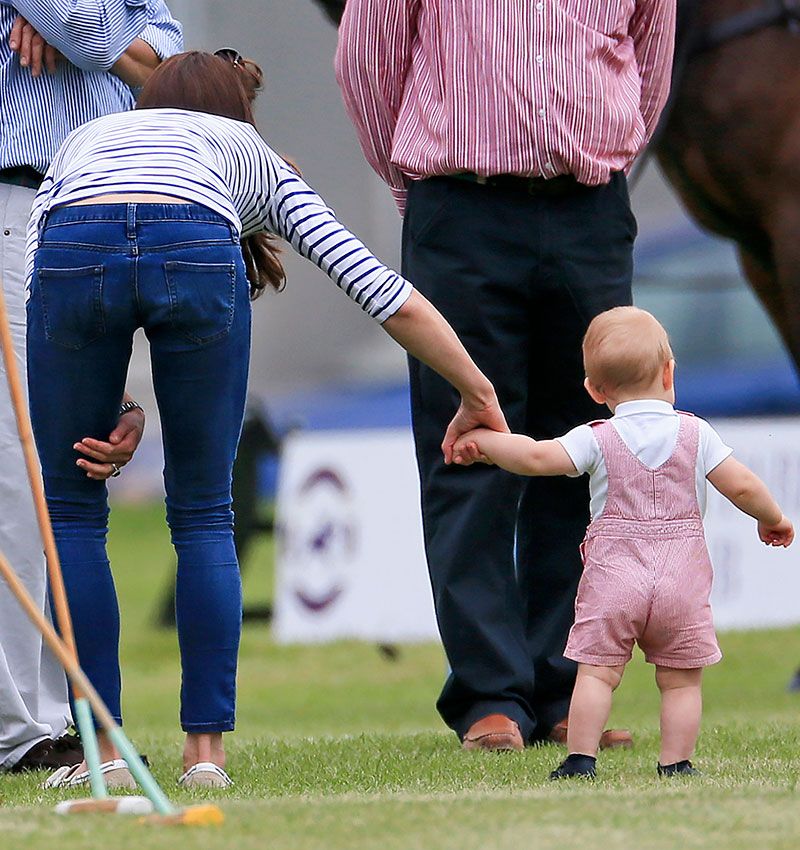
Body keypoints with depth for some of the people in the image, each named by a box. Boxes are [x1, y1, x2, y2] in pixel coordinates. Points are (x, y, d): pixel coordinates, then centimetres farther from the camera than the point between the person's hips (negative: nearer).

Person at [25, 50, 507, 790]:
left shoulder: (87, 139, 42)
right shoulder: (256, 159, 37)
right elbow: (383, 291, 27)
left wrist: (112, 411, 23)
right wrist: (478, 396, 33)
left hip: (76, 247, 0)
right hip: (195, 250, 0)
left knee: (73, 512, 15)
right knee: (204, 513, 16)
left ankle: (104, 754, 10)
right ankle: (206, 750, 12)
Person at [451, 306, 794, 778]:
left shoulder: (597, 440, -2)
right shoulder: (696, 434, 2)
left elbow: (536, 457, -13)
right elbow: (742, 486, 2)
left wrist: (481, 440, 1)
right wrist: (772, 518, 21)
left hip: (613, 577, -1)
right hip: (682, 580, 1)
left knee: (598, 672, 1)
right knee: (681, 679, 8)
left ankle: (581, 759, -3)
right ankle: (676, 763, 5)